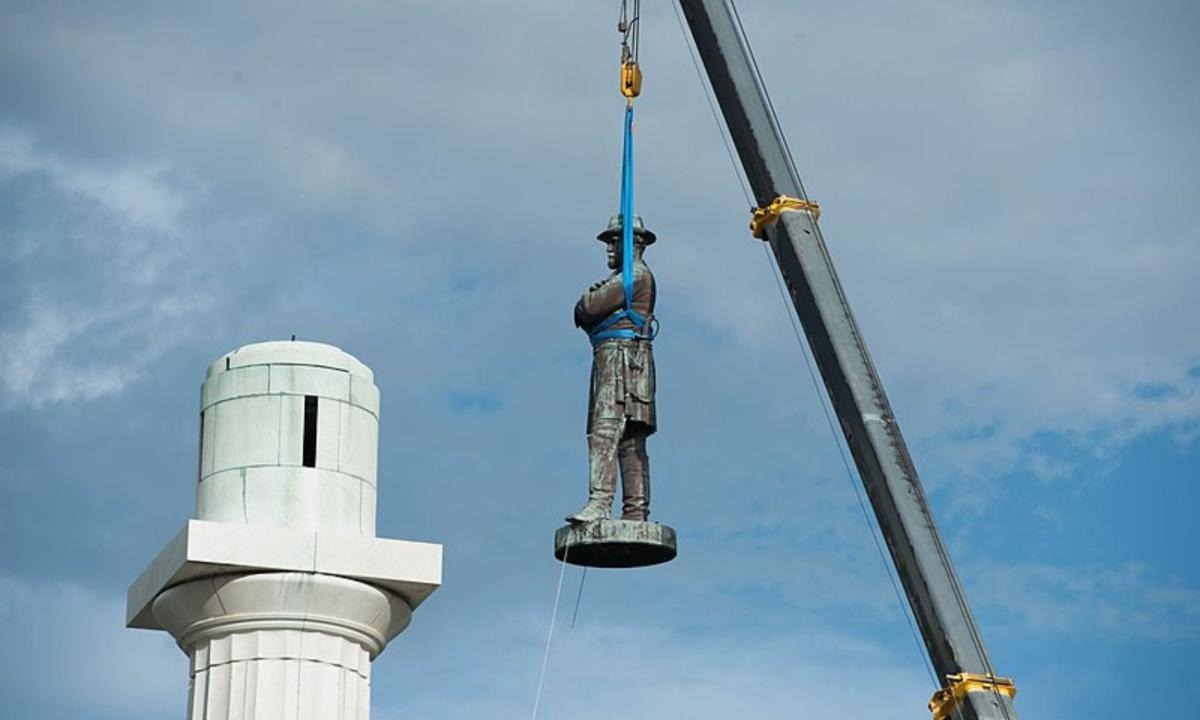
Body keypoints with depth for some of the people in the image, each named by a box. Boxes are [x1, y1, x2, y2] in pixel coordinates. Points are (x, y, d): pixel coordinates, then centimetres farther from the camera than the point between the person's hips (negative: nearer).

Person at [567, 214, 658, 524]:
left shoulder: (636, 274, -3)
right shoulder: (622, 280, 29)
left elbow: (587, 308, -11)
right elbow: (584, 312, 23)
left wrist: (587, 303, 10)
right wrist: (592, 300, 4)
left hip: (623, 355, -10)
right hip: (611, 360, 10)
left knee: (605, 431, -21)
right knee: (630, 442, 3)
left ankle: (599, 504, -32)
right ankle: (636, 512, -1)